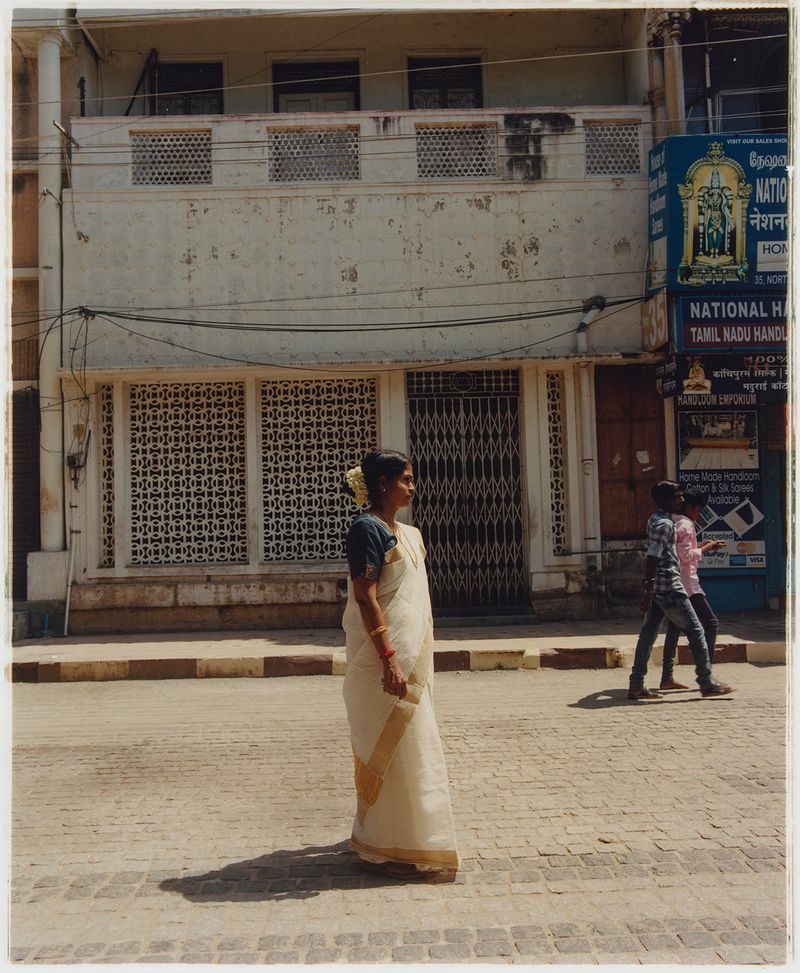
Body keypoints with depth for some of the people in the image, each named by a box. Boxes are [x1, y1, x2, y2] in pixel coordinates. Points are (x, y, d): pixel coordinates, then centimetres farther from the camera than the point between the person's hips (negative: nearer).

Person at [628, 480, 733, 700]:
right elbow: (652, 559, -22)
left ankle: (636, 685, 7)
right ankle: (706, 683, 5)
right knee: (694, 630, 0)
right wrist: (648, 593, -25)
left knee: (648, 633, 7)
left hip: (657, 588, 10)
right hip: (670, 587, -10)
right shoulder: (664, 524, -15)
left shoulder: (655, 520, 15)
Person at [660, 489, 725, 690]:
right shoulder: (685, 524, -10)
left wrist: (702, 546, 19)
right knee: (710, 623, -5)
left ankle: (667, 677, 9)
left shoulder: (671, 524, 18)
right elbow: (687, 556, -18)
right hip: (686, 583, -10)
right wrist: (705, 548, -5)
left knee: (674, 629, 9)